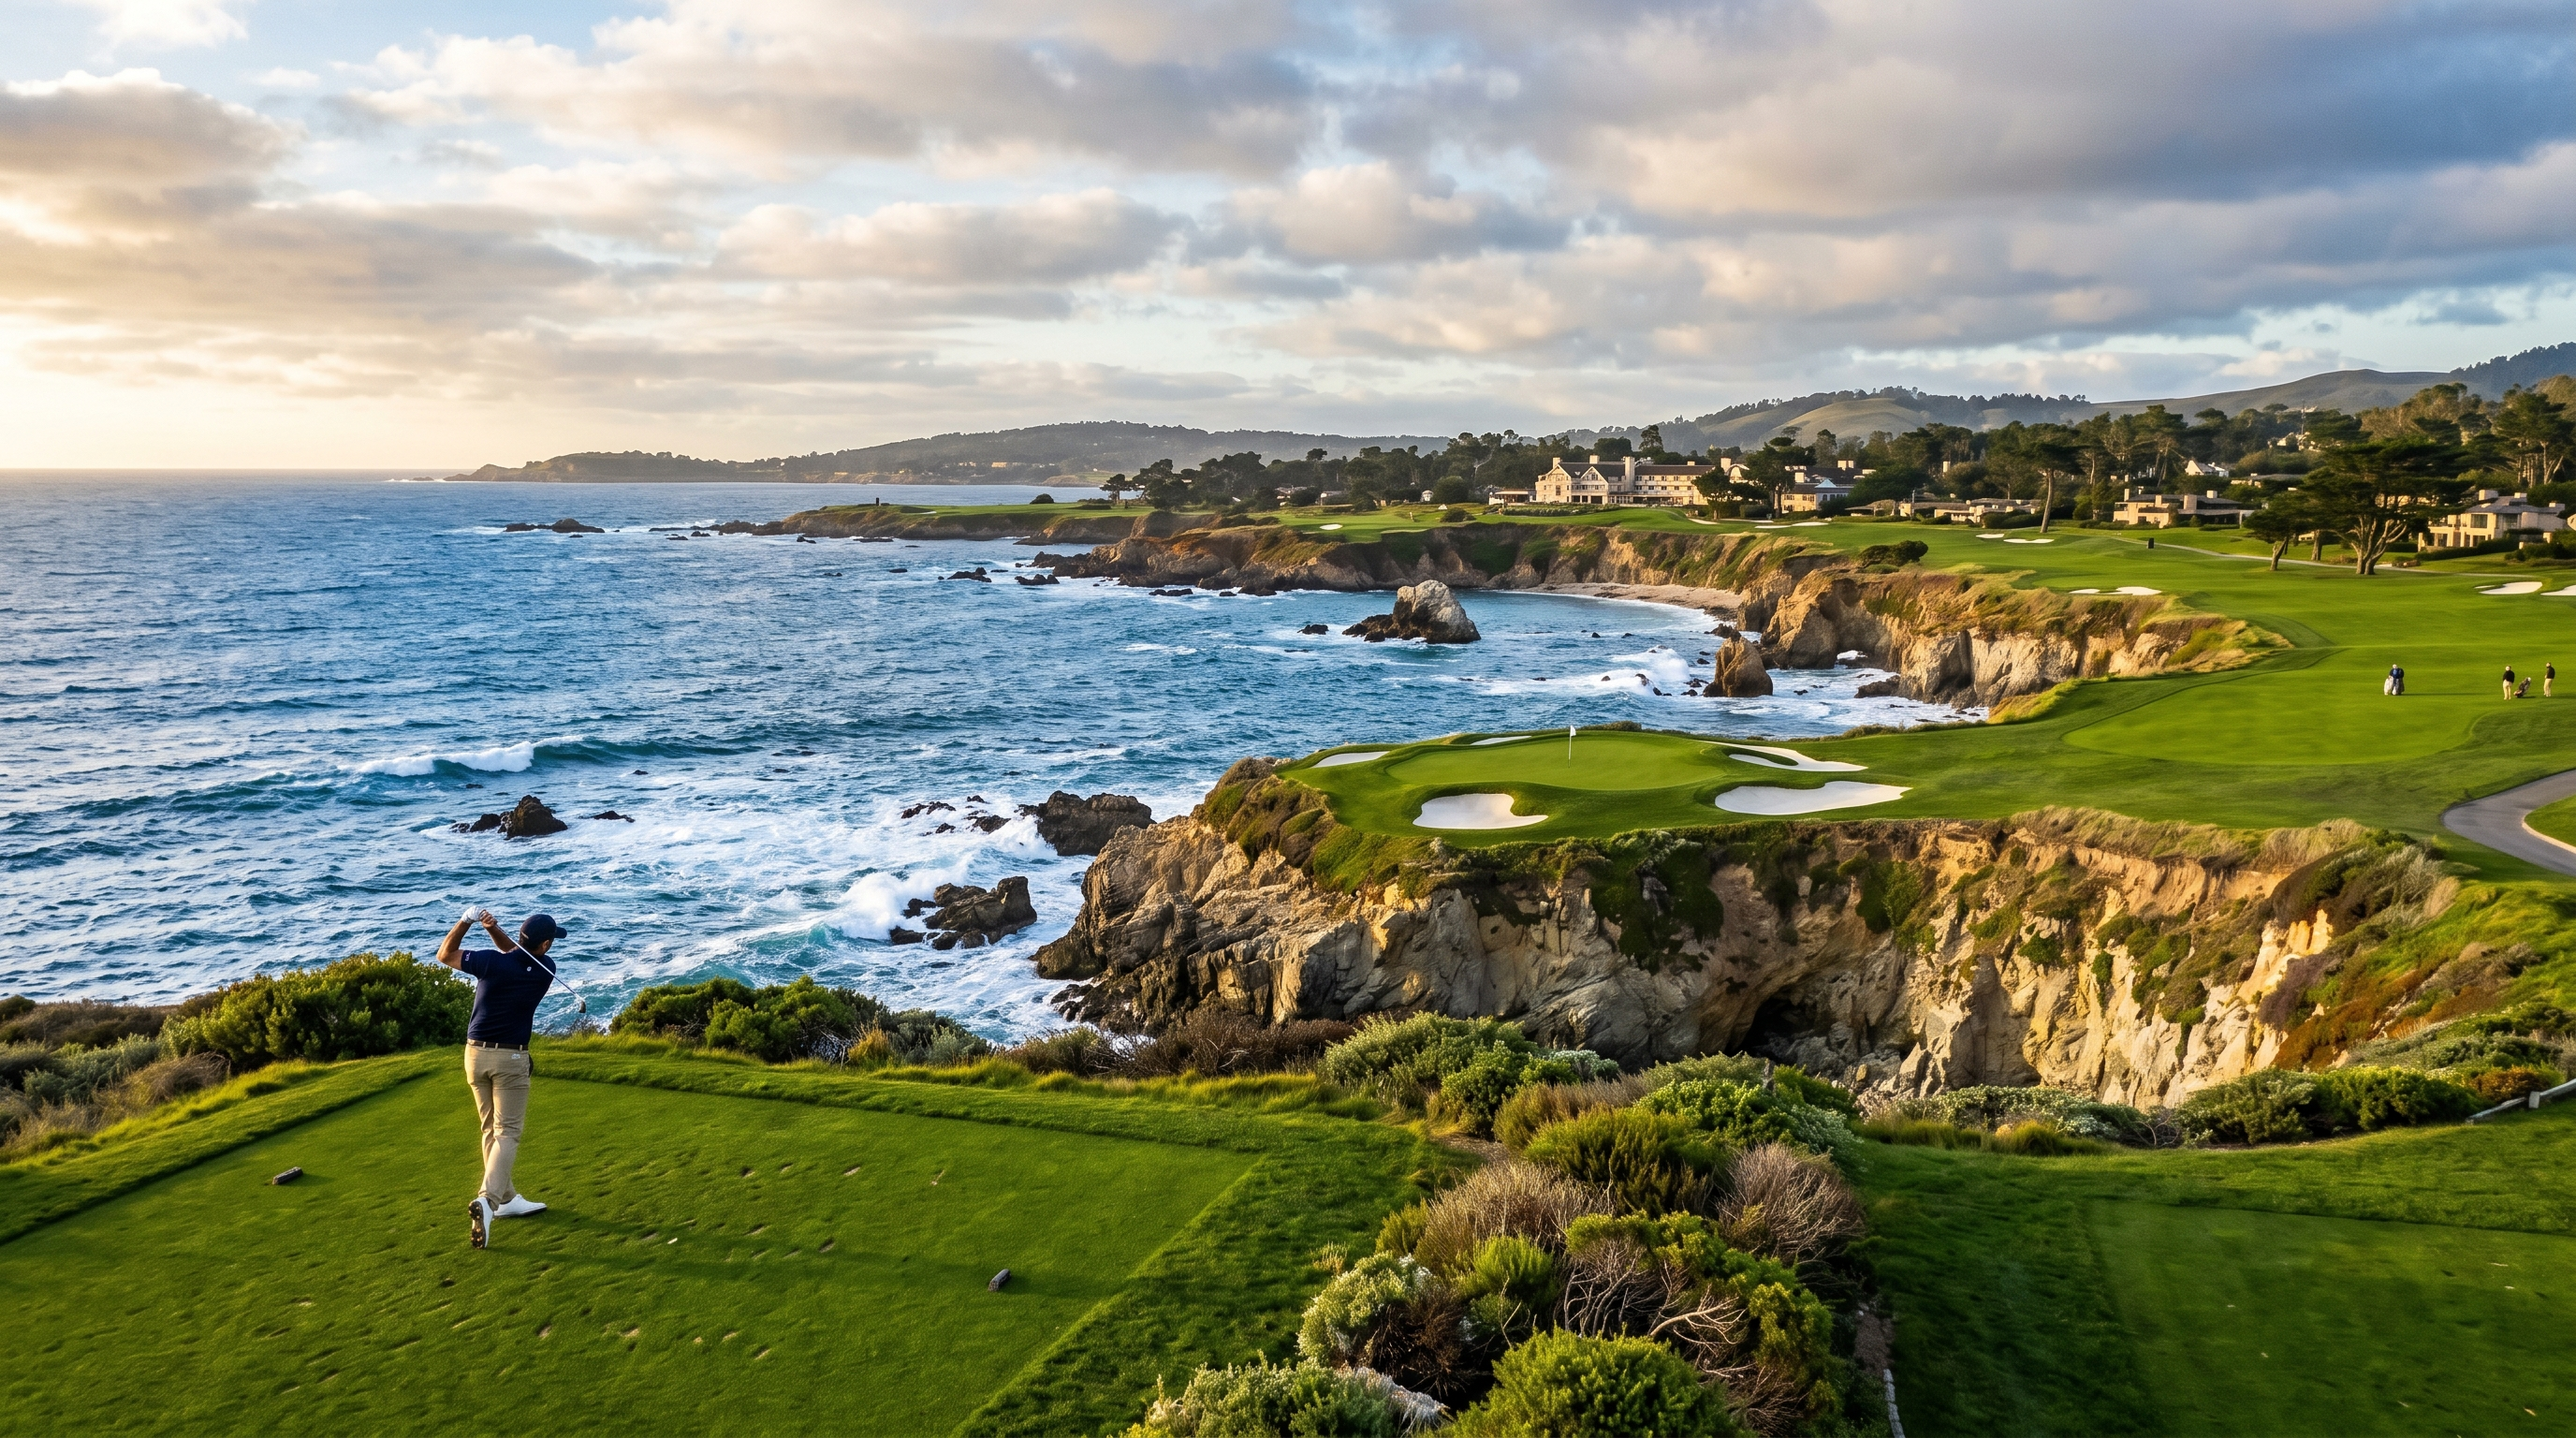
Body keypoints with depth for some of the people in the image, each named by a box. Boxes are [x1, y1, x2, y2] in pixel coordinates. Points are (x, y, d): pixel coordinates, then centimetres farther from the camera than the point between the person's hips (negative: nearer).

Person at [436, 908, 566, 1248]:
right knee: (507, 1133, -3)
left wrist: (467, 920, -6)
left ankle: (506, 1198, 23)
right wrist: (493, 929, -8)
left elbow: (445, 954, 6)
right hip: (510, 1058, -3)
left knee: (491, 1130, 16)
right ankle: (487, 1199, -23)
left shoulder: (492, 962, -9)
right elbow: (517, 953, 10)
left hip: (476, 1054, 3)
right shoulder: (544, 970, -7)